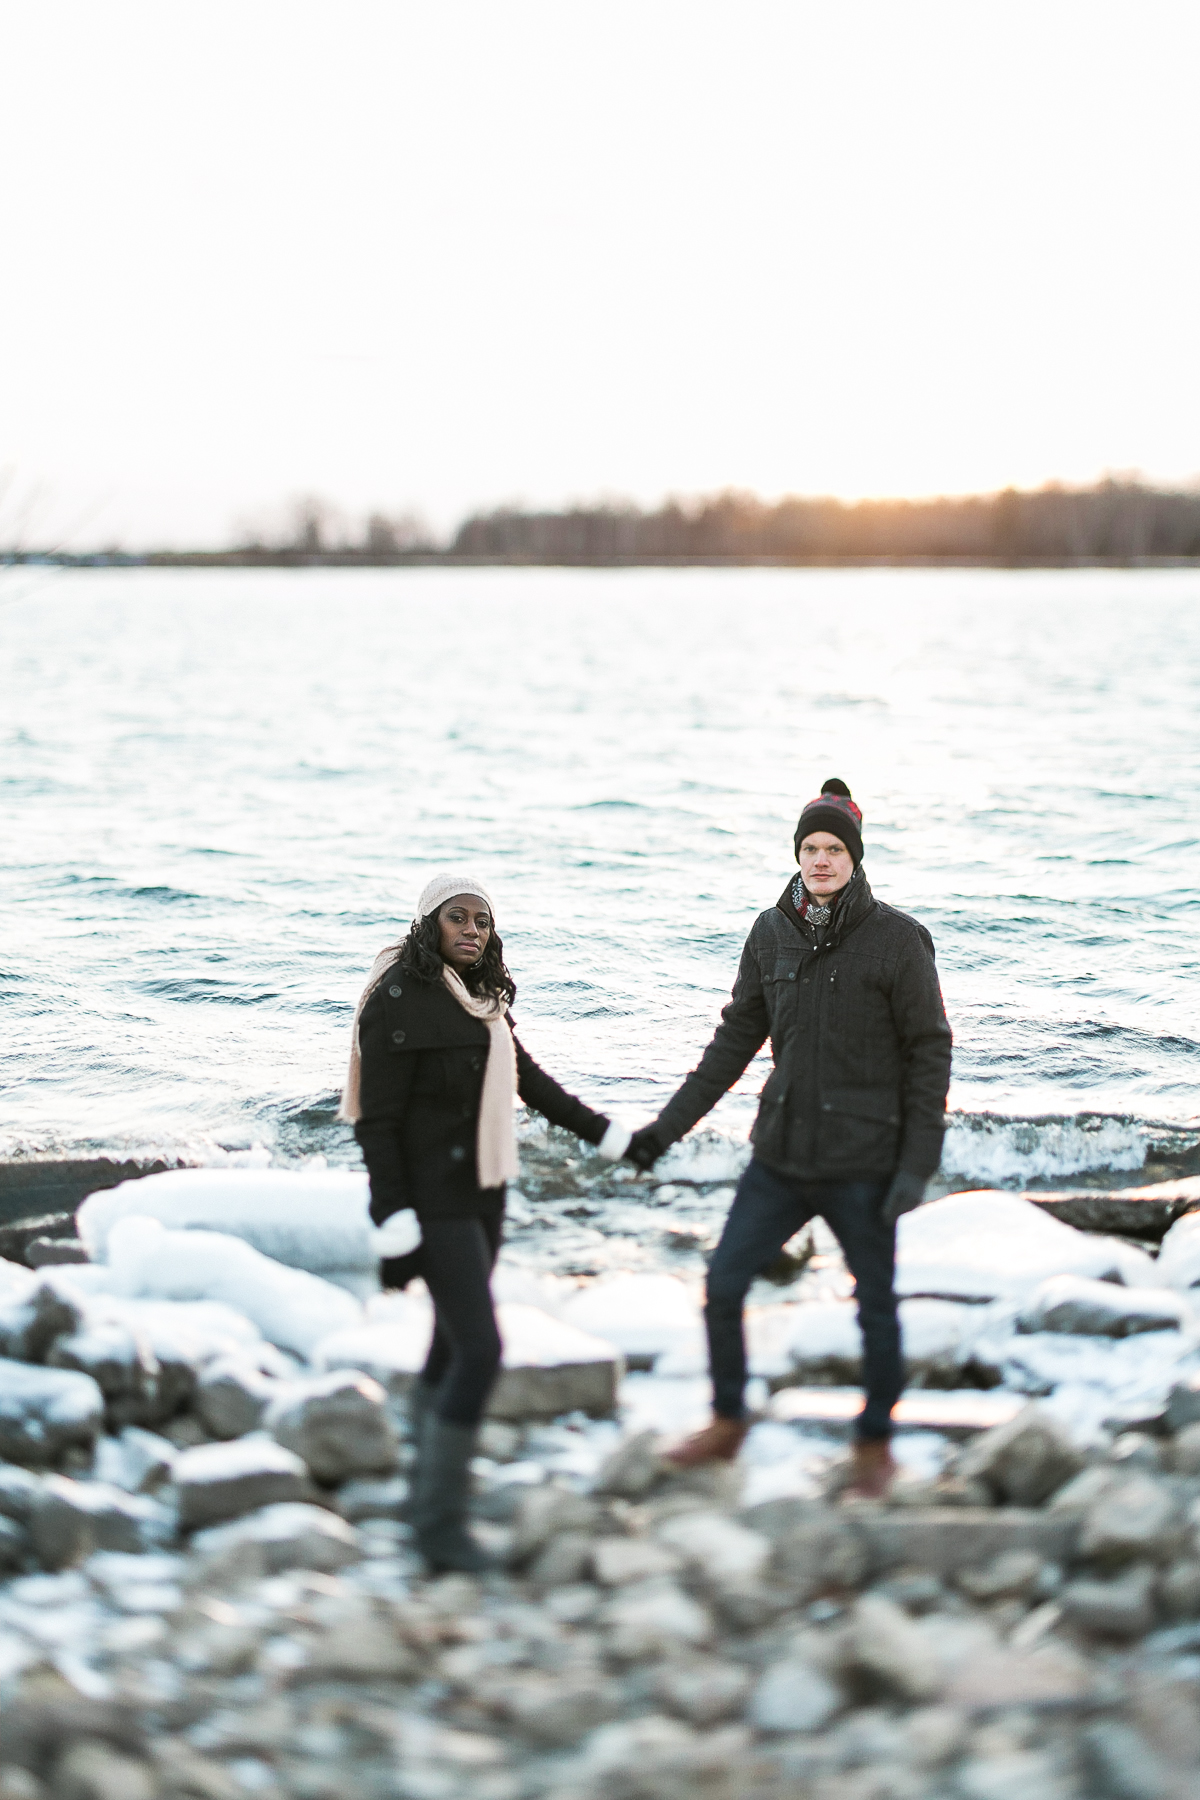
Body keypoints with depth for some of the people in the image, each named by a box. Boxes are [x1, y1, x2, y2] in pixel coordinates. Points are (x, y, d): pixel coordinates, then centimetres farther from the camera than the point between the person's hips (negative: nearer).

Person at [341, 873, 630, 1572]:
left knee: (453, 1343, 17)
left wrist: (603, 1132, 23)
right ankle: (440, 1520, -4)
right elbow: (377, 1121, -17)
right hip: (434, 1201, -8)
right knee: (480, 1350, -13)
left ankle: (431, 1477, 32)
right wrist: (393, 1227, -20)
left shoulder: (482, 997, 8)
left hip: (483, 1193, 8)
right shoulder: (399, 999, -16)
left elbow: (527, 1077, 22)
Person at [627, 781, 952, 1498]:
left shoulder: (896, 938, -10)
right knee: (723, 1285, 5)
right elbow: (736, 1039, 10)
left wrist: (918, 1164, -13)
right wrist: (667, 1128, 7)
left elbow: (930, 1053, -8)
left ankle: (876, 1443, 29)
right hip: (781, 1155, 4)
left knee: (875, 1306, 9)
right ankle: (728, 1424, 25)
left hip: (863, 1162, -4)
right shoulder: (772, 934, 3)